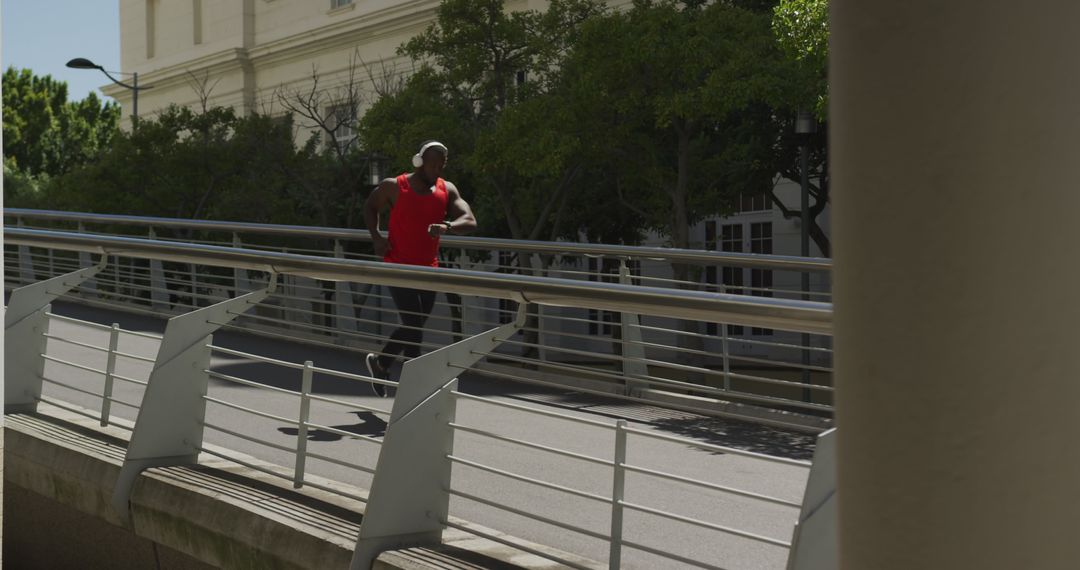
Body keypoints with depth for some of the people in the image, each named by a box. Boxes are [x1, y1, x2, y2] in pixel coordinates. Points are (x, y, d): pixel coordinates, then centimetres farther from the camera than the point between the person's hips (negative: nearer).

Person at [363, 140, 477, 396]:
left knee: (414, 329, 12)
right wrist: (376, 237, -3)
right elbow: (370, 206, 13)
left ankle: (379, 362, 34)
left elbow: (470, 221, -7)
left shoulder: (447, 190, 3)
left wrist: (447, 226, -29)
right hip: (399, 268, -5)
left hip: (428, 270, 5)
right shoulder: (394, 187, -6)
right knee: (414, 327, -15)